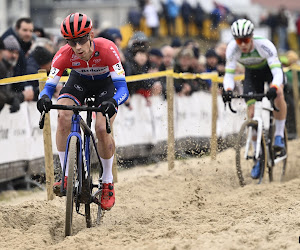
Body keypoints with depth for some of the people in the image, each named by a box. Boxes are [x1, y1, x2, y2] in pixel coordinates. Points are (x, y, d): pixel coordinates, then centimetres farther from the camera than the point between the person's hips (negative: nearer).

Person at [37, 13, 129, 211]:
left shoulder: (106, 49, -37)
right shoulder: (64, 55, -30)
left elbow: (123, 88, -40)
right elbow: (49, 85, -28)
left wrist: (113, 102, -61)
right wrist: (44, 97, -52)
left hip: (106, 83, -2)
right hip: (79, 81, 2)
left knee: (102, 129, -23)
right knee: (63, 117, -27)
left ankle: (108, 183, -2)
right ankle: (67, 175, -15)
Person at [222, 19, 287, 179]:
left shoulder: (264, 45, -38)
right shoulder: (232, 49, -30)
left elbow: (277, 71, -43)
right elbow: (229, 74, -28)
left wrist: (274, 88, -62)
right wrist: (228, 90, -49)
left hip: (270, 69, -2)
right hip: (252, 73, 3)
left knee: (278, 94, -33)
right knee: (252, 113, -9)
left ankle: (279, 136, -17)